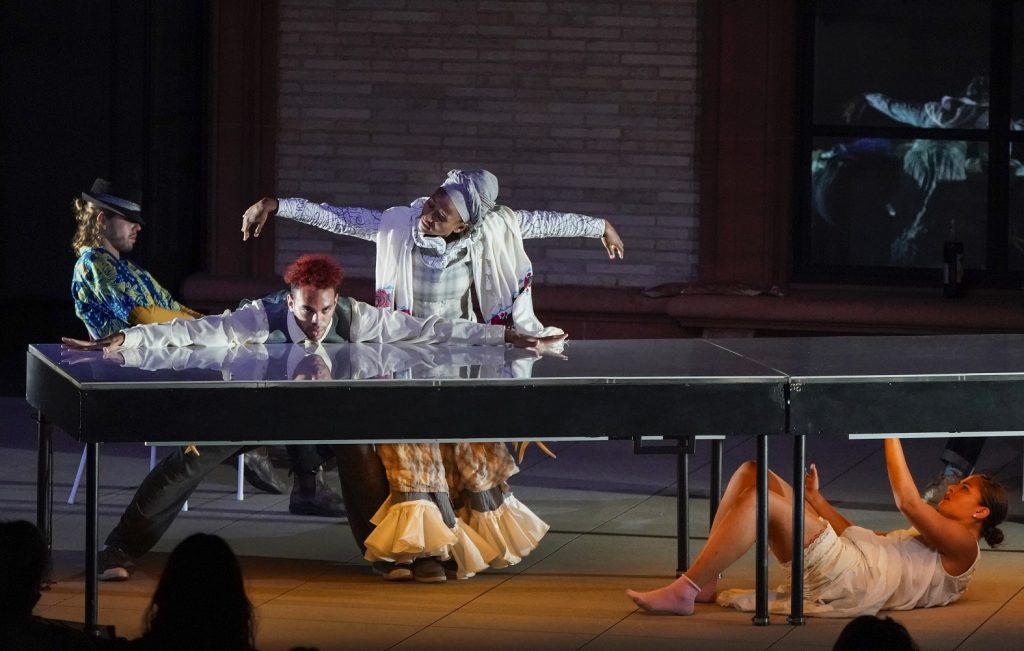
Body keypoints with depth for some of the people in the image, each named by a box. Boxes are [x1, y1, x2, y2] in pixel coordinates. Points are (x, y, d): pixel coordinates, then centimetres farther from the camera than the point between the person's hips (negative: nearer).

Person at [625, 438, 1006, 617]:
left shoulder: (962, 546, 7)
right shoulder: (925, 542, 35)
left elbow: (907, 501, -6)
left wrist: (891, 434, -3)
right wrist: (816, 500, 22)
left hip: (853, 578, -10)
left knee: (760, 500, -28)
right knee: (752, 472, 0)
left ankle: (682, 593, -29)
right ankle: (703, 581, -8)